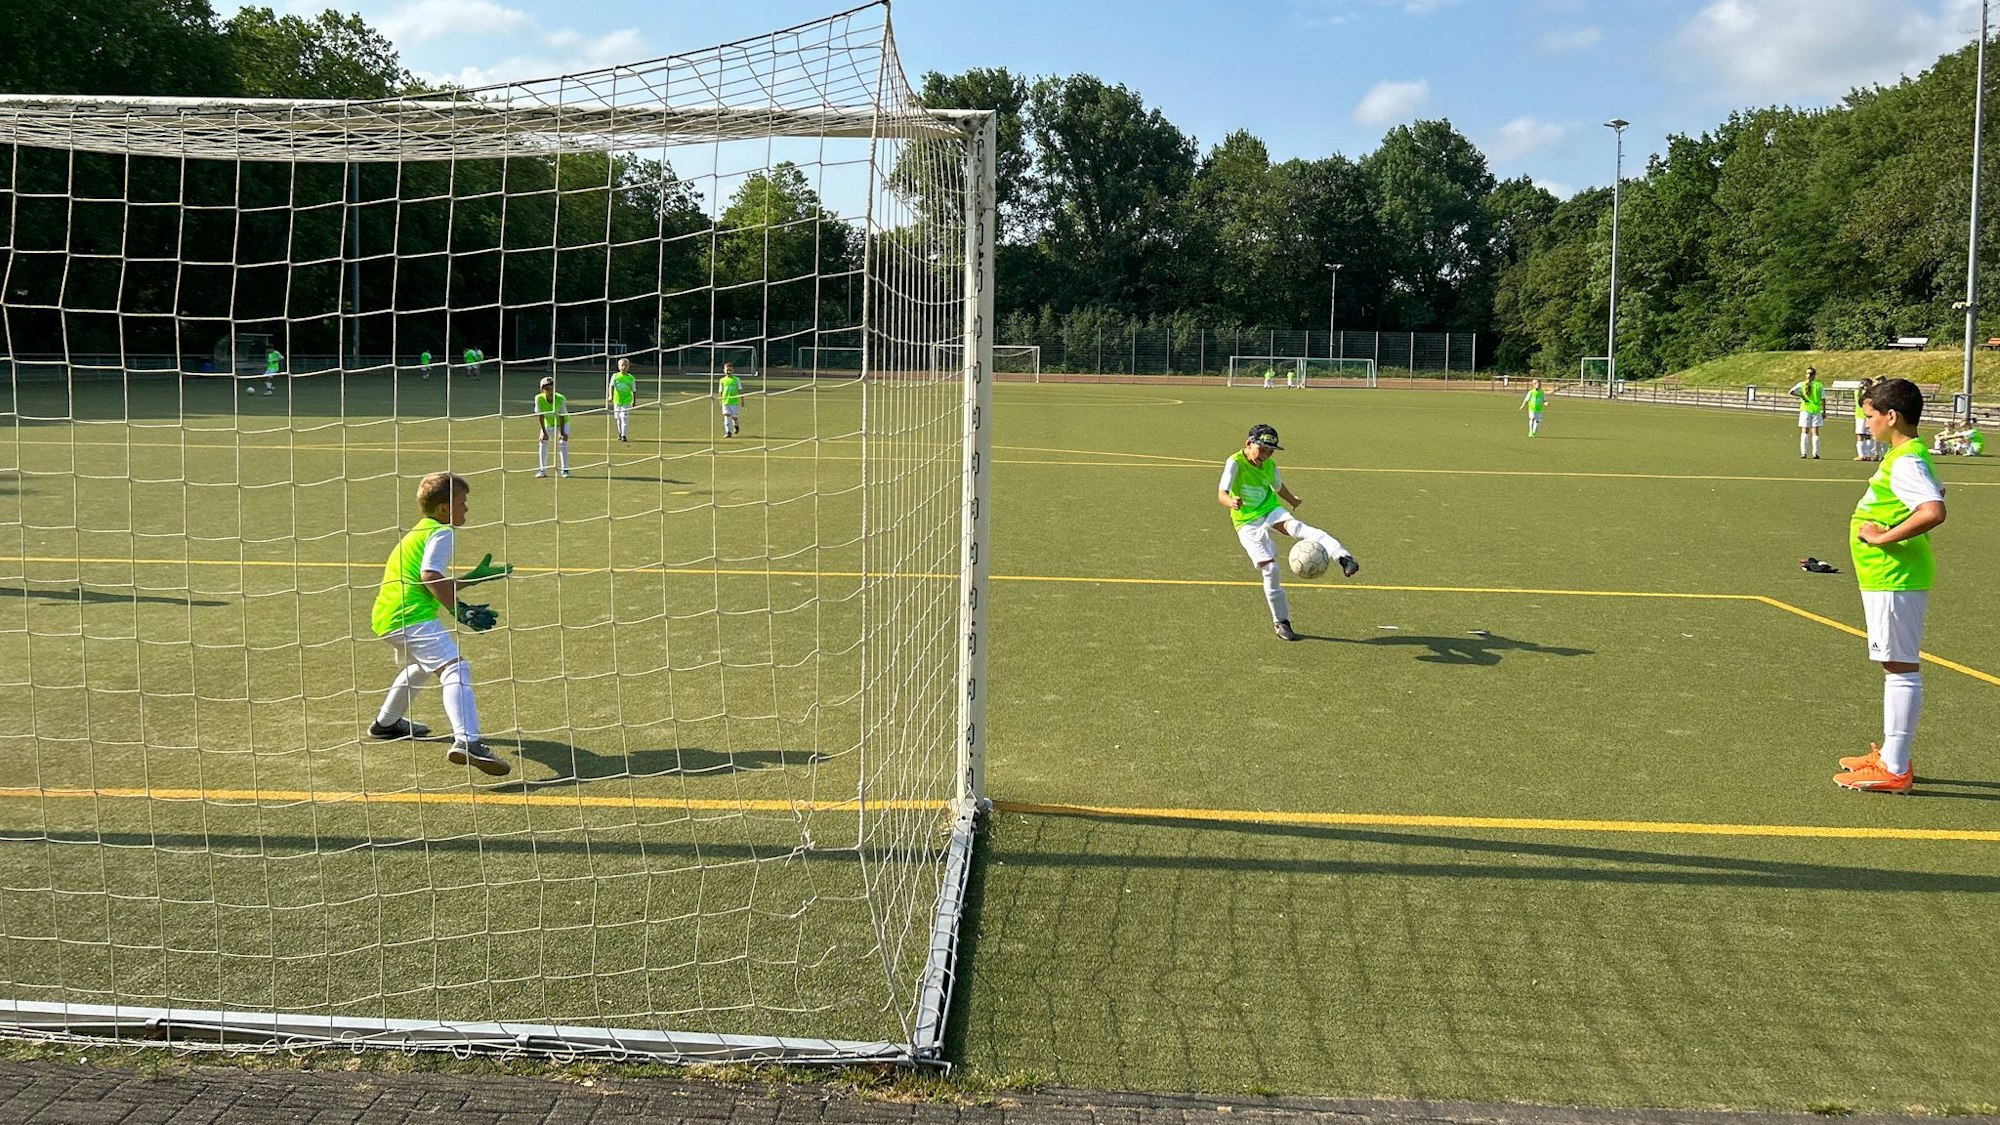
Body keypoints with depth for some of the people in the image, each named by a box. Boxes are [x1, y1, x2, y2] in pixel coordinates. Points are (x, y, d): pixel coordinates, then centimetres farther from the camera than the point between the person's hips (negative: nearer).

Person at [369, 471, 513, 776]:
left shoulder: (420, 531, 28)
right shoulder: (442, 533, -3)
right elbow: (430, 576, -19)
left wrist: (474, 577, 36)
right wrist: (462, 611, -17)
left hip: (386, 617, 11)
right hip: (412, 616, -11)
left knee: (420, 665, 37)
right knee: (455, 669, -24)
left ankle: (386, 723, 54)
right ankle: (466, 742, -44)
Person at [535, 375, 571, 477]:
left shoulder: (561, 399, -33)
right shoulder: (539, 398, -30)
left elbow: (562, 417, -25)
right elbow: (540, 416, -21)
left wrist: (562, 433, -26)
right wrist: (544, 431, -19)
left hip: (562, 423, -2)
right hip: (548, 423, 2)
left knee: (563, 442, -14)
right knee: (543, 442, -6)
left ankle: (565, 469, -6)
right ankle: (542, 469, 2)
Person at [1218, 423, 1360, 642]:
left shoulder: (1269, 465, 3)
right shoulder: (1235, 463, -13)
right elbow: (1221, 493, -27)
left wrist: (1292, 500, 14)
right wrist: (1232, 503, -46)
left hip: (1271, 511, 3)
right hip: (1247, 523, -3)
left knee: (1298, 527, -31)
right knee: (1269, 569, -13)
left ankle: (1344, 558, -50)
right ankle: (1280, 622, 5)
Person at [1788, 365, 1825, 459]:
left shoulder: (1801, 384, -2)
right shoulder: (1820, 385, -1)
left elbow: (1790, 392, -13)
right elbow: (1823, 400, 0)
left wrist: (1801, 396, -7)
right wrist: (1824, 412, 7)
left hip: (1805, 409, 0)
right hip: (1816, 410, 0)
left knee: (1805, 432, 6)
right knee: (1815, 432, 4)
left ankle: (1803, 452, 0)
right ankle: (1815, 453, 1)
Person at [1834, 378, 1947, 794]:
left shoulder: (1905, 461, -19)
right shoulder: (1906, 455, 13)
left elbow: (1934, 511, -34)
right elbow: (1933, 492, 31)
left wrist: (1885, 537, -25)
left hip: (1895, 581, -11)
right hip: (1888, 578, 11)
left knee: (1901, 668, -6)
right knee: (1897, 666, 18)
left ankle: (1895, 770, -2)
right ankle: (1890, 754, 30)